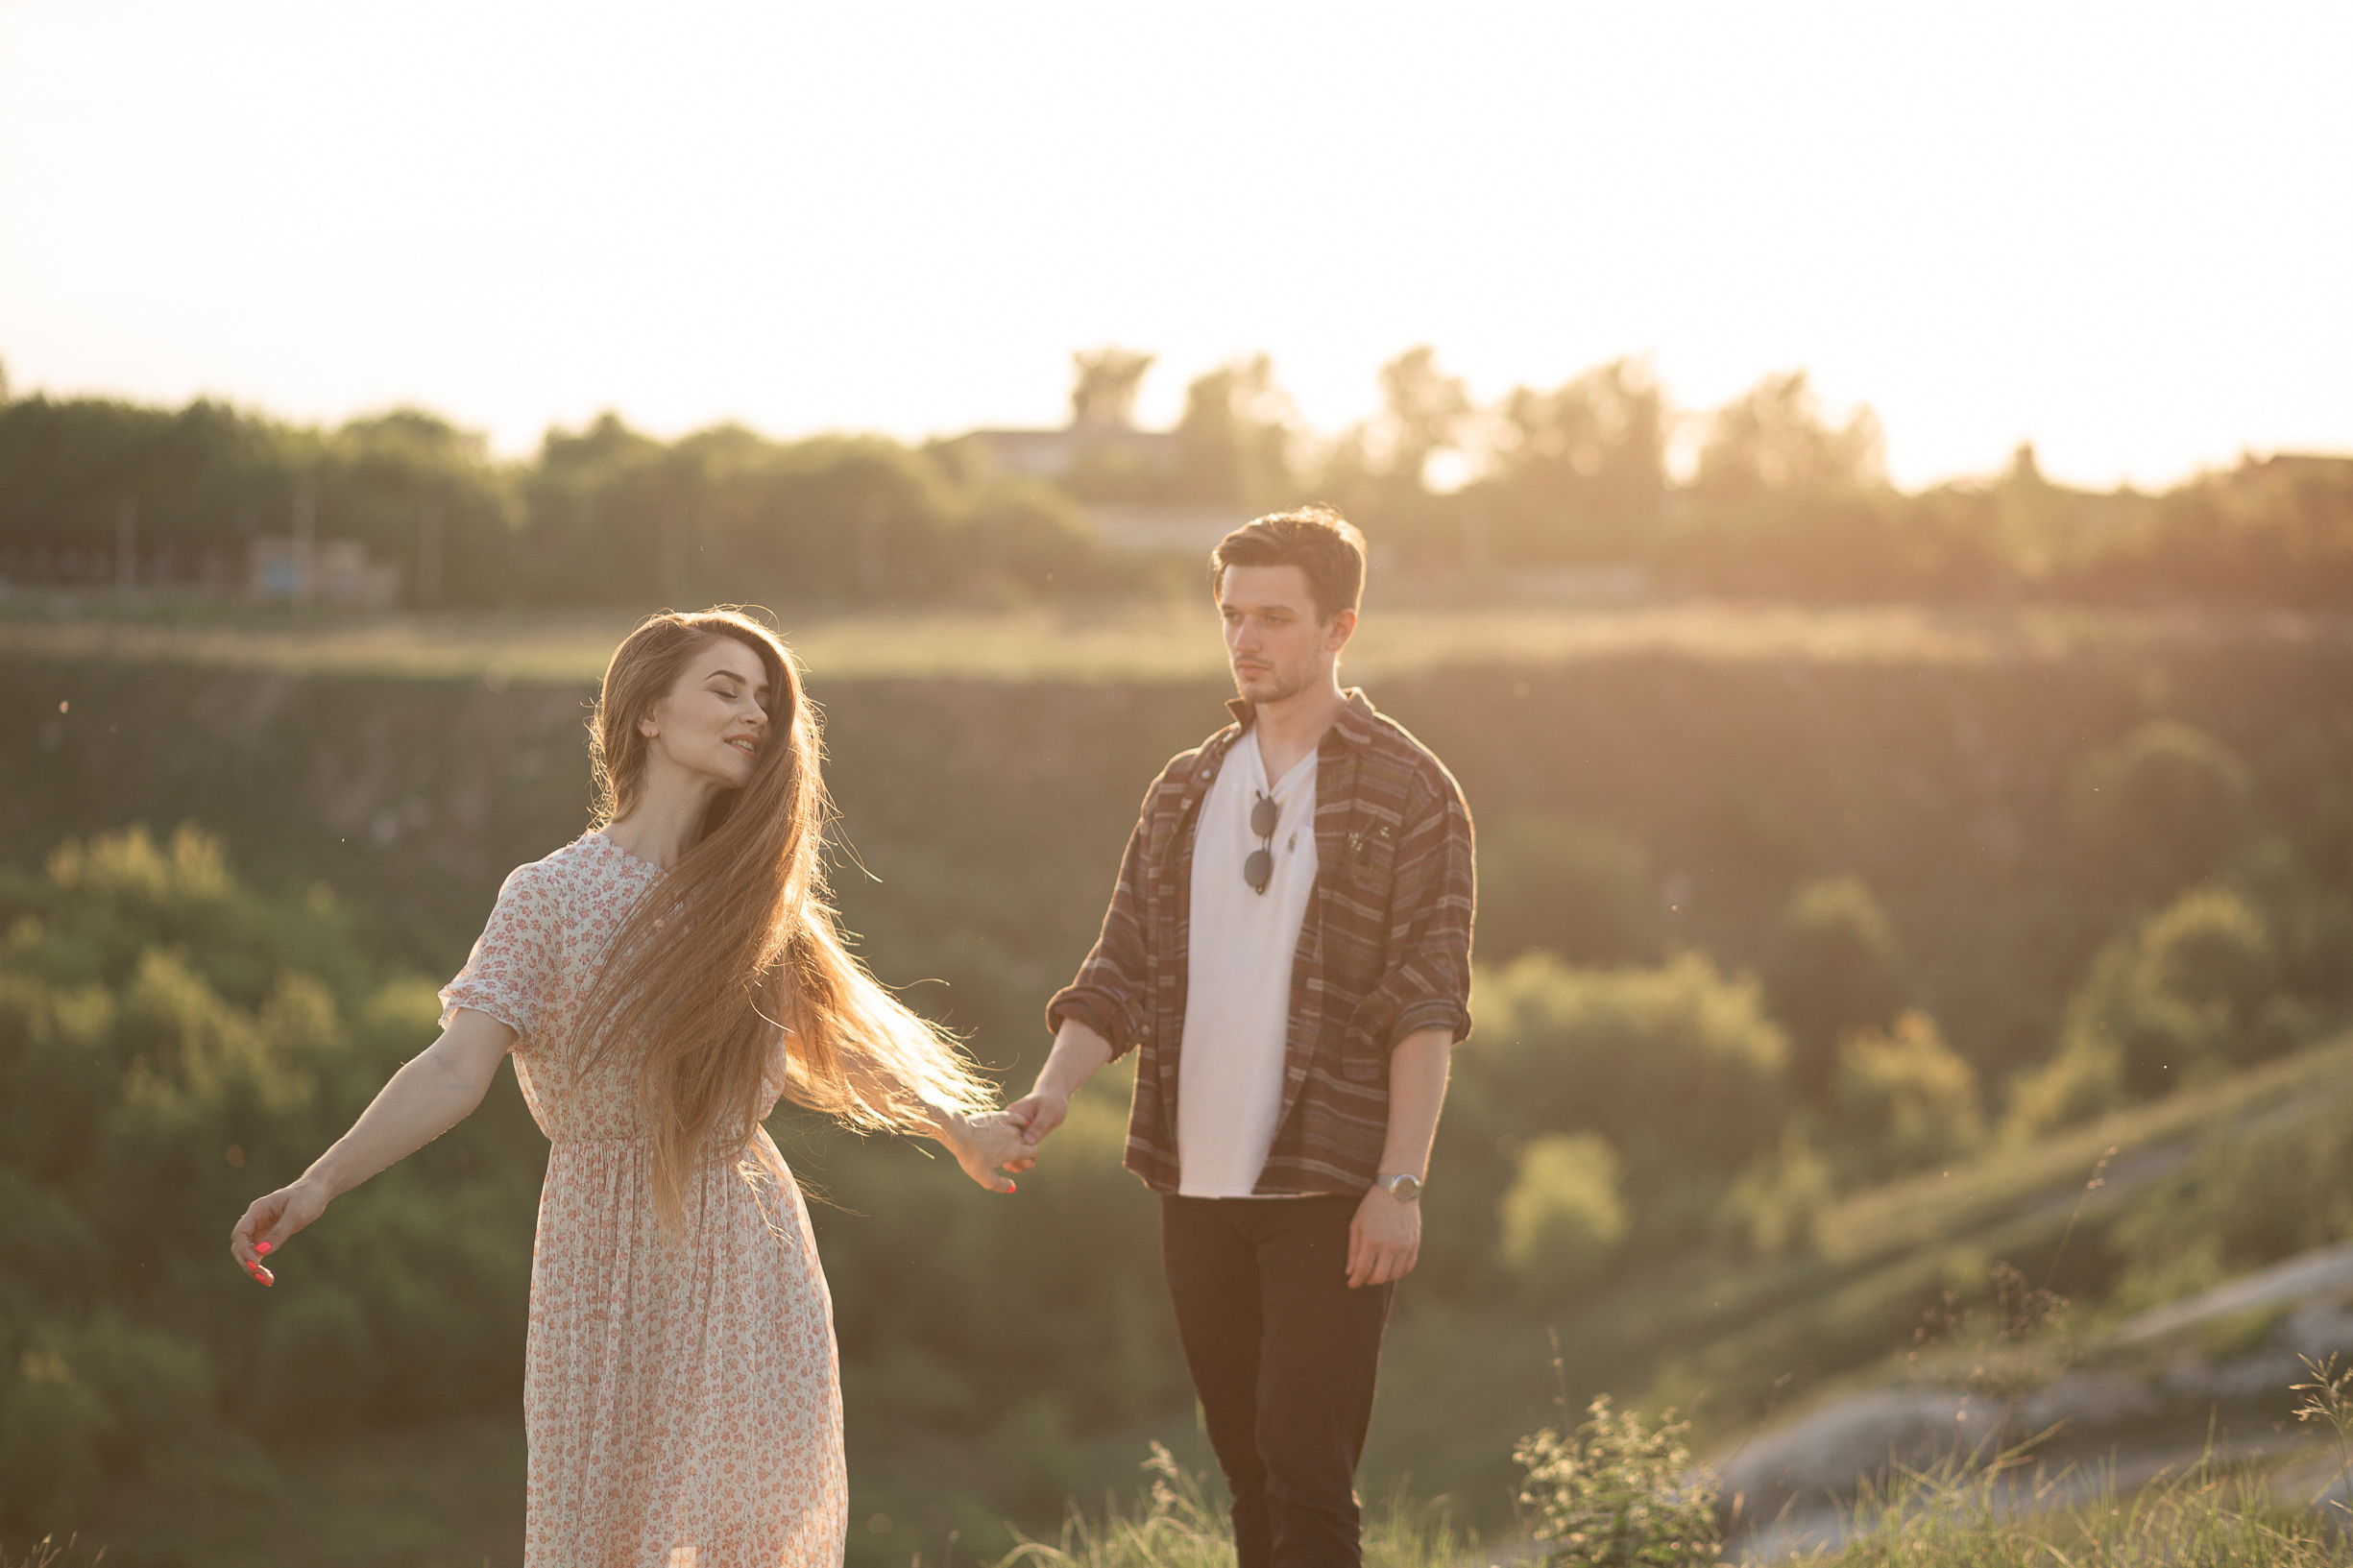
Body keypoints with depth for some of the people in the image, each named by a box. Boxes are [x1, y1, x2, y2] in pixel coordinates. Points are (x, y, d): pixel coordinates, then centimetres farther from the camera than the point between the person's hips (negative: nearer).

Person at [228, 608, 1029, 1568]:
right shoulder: (553, 896, -5)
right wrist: (319, 1184, -28)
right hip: (610, 1249, -4)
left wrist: (952, 1127, 33)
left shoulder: (751, 891, 9)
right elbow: (456, 1070, -14)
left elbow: (823, 1040, 23)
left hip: (750, 1247, 4)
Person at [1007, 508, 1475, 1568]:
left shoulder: (1407, 792, -3)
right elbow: (1124, 972, 10)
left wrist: (1399, 1184, -15)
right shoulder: (1185, 792, 13)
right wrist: (1055, 1087, -9)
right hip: (1197, 1183, 5)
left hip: (1328, 1192, -5)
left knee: (1304, 1466, -11)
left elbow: (1427, 1004, -8)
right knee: (1246, 1469, 11)